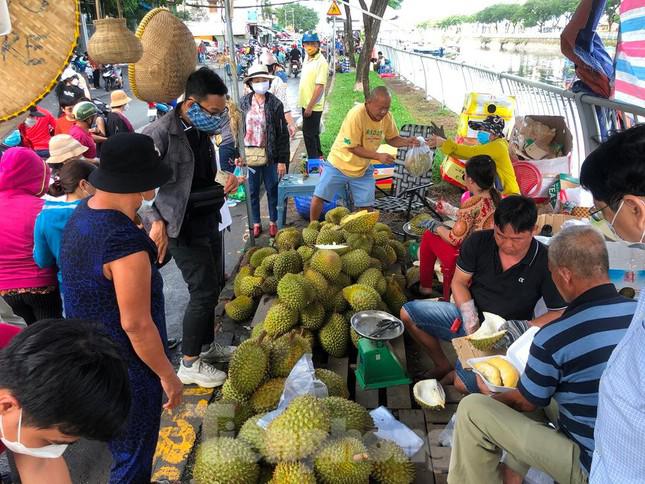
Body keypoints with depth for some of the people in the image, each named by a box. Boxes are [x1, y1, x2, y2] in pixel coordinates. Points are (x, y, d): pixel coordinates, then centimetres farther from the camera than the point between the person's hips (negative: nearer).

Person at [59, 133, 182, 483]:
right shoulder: (125, 242, -32)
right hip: (126, 369, -9)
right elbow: (136, 324, -25)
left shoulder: (80, 214, -4)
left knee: (118, 446, 31)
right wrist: (167, 375, -13)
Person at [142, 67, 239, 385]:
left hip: (208, 221, 8)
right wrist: (155, 220, -27)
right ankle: (189, 365, 11)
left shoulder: (202, 132, 8)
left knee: (209, 288, 17)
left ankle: (207, 344, 36)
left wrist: (223, 187, 0)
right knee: (205, 291, -6)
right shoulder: (160, 134, -19)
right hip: (183, 227, -8)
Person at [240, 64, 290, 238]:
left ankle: (273, 222, 28)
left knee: (272, 190, 10)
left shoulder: (275, 104, -6)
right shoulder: (244, 103, 0)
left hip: (269, 155, -2)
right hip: (249, 155, 2)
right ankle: (256, 223, 27)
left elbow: (283, 133, -5)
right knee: (252, 191, 11)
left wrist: (282, 160, -8)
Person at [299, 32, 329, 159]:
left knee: (309, 134, -1)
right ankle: (318, 156, 34)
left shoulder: (321, 62, -19)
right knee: (313, 133, 20)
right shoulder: (307, 58, 7)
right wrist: (306, 105, 17)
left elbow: (320, 87, -22)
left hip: (313, 106, -8)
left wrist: (310, 107, -21)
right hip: (306, 104, 8)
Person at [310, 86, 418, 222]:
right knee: (318, 197, -3)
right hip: (339, 164, -4)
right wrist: (378, 156, -31)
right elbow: (352, 147, -25)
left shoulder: (387, 116, -10)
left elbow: (391, 139, 5)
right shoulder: (356, 114, -27)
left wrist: (407, 141, -15)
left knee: (366, 205, 0)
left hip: (363, 169, 4)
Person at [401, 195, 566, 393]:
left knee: (465, 384, -27)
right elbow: (459, 282, -1)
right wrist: (469, 315, -18)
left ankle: (454, 375, 13)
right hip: (469, 317, 4)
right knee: (408, 313, -8)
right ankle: (442, 365, 13)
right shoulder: (478, 242, -10)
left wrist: (524, 327, -27)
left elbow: (560, 312, -11)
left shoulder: (546, 263, -17)